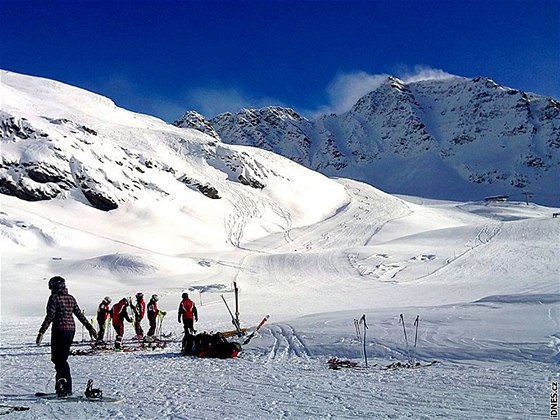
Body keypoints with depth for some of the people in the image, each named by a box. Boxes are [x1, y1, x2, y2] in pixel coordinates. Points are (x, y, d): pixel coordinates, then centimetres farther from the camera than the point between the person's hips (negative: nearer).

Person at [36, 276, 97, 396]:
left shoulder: (54, 298, -8)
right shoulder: (71, 298, 12)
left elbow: (50, 316, -15)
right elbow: (79, 314, 12)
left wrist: (41, 332, -15)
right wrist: (90, 327, 16)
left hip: (59, 330, -7)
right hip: (71, 329, 7)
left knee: (60, 359, -4)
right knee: (61, 358, 17)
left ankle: (67, 388, -11)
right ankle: (61, 384, 21)